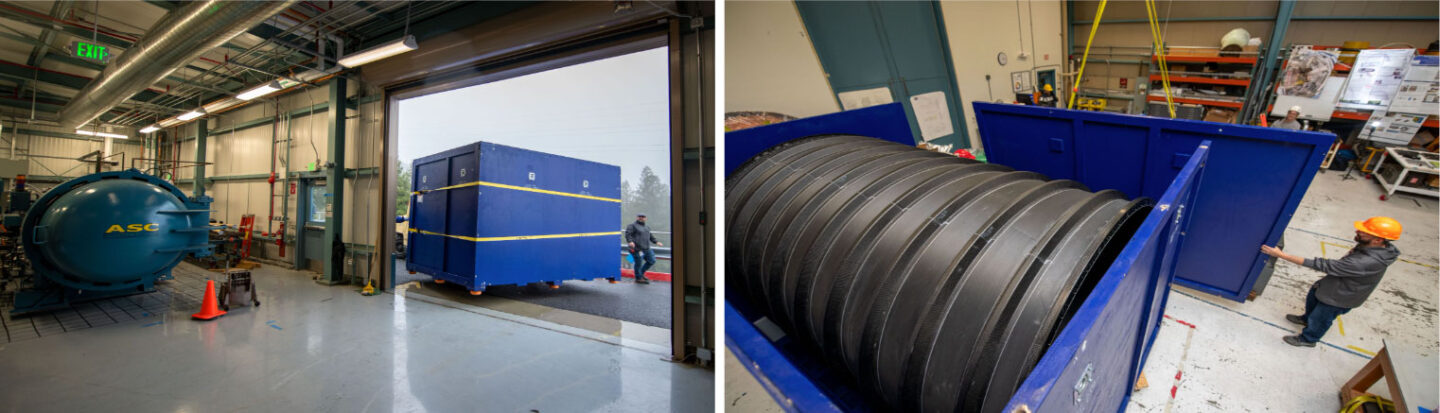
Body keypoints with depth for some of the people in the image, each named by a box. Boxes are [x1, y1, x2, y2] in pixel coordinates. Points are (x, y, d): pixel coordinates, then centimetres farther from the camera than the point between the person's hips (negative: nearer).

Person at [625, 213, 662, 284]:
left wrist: (656, 242, 16)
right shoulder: (632, 225, -3)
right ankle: (638, 278, 16)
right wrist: (630, 241, -30)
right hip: (637, 249, -7)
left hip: (646, 249, 8)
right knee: (638, 263, -2)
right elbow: (627, 234, -14)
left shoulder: (646, 227, 20)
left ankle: (641, 274, 25)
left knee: (651, 261, 7)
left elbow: (650, 236, 27)